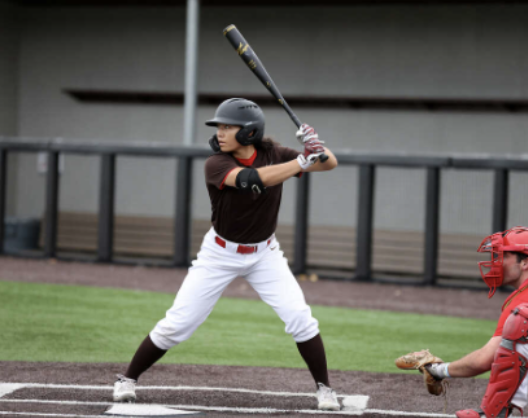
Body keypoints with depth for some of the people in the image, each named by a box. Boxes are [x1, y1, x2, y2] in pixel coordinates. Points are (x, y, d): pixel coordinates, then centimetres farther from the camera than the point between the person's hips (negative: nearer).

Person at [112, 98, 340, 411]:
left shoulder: (273, 154, -11)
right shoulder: (216, 165, -22)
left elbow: (330, 164, -9)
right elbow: (252, 179, -41)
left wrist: (316, 147, -31)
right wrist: (303, 162, -40)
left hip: (264, 253, 2)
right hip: (220, 255, -2)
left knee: (299, 317, -13)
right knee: (177, 324, -4)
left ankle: (324, 388, 3)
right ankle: (128, 379, 15)